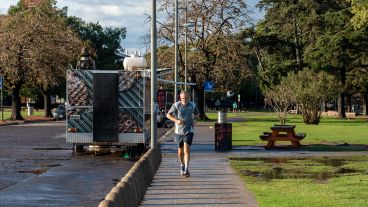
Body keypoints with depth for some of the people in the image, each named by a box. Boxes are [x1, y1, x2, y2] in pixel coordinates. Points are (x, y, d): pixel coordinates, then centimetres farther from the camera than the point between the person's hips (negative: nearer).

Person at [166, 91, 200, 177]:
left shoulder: (193, 105, 1)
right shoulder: (176, 105, -4)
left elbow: (197, 114, 19)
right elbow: (168, 115, -1)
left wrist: (195, 117, -4)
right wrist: (176, 120, -16)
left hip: (188, 131, -1)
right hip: (179, 131, 1)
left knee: (187, 149, -15)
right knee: (180, 150, 13)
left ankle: (186, 169, -17)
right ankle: (182, 165, 38)